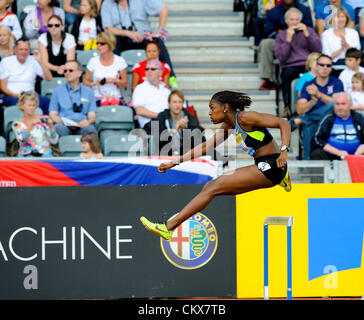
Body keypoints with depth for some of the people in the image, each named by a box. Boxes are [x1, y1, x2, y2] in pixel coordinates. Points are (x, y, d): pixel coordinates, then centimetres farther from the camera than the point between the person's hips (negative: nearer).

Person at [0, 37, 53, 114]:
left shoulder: (33, 61, 9)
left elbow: (49, 78, 1)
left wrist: (40, 61, -8)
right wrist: (16, 95, -15)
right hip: (11, 96, -2)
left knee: (46, 101, -29)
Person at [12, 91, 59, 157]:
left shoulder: (43, 119, 6)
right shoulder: (17, 124, 6)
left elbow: (54, 141, 0)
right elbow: (22, 140, -14)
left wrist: (51, 126, -17)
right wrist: (31, 126, -27)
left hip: (45, 154, 1)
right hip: (26, 155, -1)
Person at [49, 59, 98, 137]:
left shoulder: (88, 91, 19)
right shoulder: (58, 91, 18)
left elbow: (92, 116, 12)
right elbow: (53, 115, 12)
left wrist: (88, 121, -14)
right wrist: (64, 122, -11)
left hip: (82, 126, 0)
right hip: (64, 125, 0)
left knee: (90, 129, -36)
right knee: (59, 128, -37)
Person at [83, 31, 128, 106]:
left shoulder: (120, 61, 6)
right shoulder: (93, 61, 5)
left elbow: (125, 83, 8)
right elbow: (85, 81, 9)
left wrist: (115, 80, -12)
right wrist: (94, 83, -12)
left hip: (116, 97, 1)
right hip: (98, 97, -1)